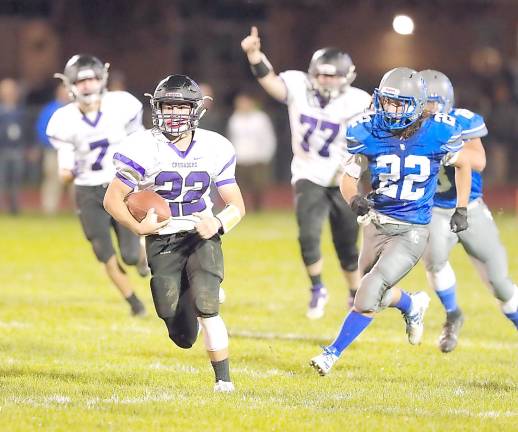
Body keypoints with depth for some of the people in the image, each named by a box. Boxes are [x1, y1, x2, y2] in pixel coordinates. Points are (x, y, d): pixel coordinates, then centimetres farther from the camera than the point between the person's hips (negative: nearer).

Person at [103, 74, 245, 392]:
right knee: (183, 336, -1)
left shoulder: (215, 149, -5)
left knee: (206, 308, -20)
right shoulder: (143, 149, -12)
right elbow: (113, 199, -6)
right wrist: (138, 227, -24)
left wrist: (218, 225, -20)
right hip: (162, 239, 0)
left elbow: (237, 206, 2)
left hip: (202, 235, 0)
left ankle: (224, 379, -10)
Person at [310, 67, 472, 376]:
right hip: (377, 224, 4)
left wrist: (462, 209, 6)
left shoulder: (437, 134, -13)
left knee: (370, 291, -15)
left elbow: (463, 165, 7)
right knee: (378, 294, 18)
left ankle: (333, 353, -3)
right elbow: (349, 176, 0)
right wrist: (354, 198, -22)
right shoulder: (368, 133, -10)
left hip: (412, 231, -4)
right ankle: (413, 305, 52)